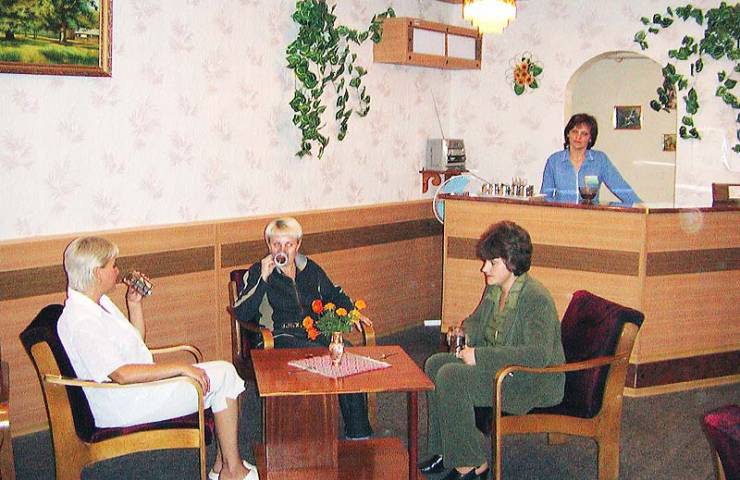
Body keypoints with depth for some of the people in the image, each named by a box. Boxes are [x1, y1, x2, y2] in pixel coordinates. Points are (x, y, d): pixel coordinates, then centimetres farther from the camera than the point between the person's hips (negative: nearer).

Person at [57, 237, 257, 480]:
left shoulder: (100, 302, 10)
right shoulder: (79, 320, -22)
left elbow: (137, 340, 20)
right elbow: (122, 374, -30)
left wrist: (135, 303, 6)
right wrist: (179, 367, -26)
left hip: (141, 380, 10)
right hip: (123, 407, -10)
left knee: (224, 373, 2)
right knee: (223, 375, -12)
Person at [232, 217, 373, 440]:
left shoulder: (310, 269, 18)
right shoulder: (258, 272, 7)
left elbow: (334, 294, 34)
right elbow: (241, 314, -6)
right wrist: (263, 279, -12)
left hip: (315, 333, 4)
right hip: (280, 338, -4)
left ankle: (359, 431, -21)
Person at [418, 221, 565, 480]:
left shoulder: (536, 298, -22)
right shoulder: (493, 289, 6)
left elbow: (539, 354, -33)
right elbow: (477, 321, 24)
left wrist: (480, 355, -31)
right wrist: (465, 333, -2)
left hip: (537, 381, -9)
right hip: (502, 368, 10)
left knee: (450, 377, -23)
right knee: (435, 364, 1)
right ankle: (446, 452, 7)